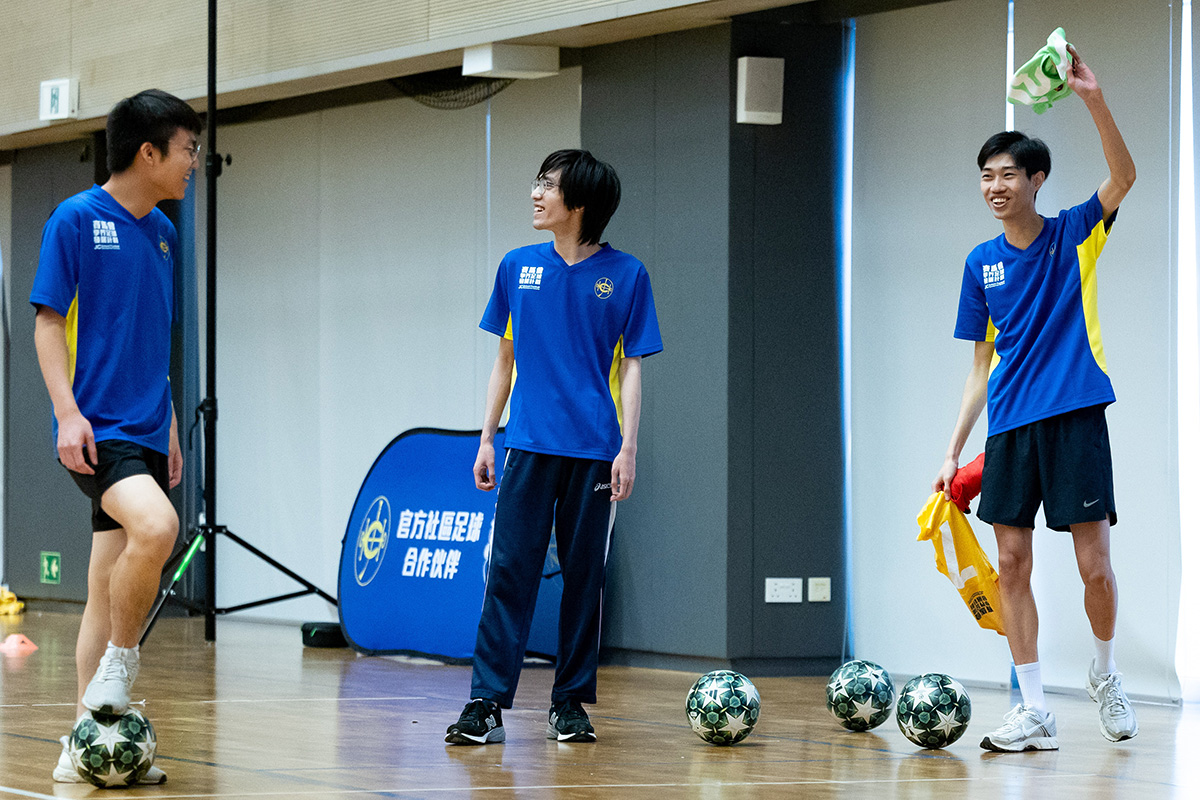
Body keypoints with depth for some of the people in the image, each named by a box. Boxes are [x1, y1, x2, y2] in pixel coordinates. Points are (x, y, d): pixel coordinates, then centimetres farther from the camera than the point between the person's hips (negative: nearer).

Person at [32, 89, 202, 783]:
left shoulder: (163, 232, 15)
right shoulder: (76, 219, -5)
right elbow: (49, 321, -6)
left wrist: (170, 429, 21)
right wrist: (68, 413, -16)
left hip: (145, 433, 7)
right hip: (96, 431, -7)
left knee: (112, 588, 8)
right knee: (155, 526, -31)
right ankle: (120, 661, -11)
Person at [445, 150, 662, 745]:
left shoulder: (624, 274, 2)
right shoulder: (518, 267, 9)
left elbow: (630, 366, 2)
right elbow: (506, 359, 15)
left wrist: (628, 448, -6)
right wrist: (486, 439, 9)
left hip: (594, 450, -1)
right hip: (529, 445, 1)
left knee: (584, 574, 4)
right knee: (510, 569, -6)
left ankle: (570, 703, 13)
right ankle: (487, 703, -8)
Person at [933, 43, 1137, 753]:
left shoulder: (1075, 235, 2)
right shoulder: (982, 264, 11)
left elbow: (1124, 176, -16)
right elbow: (983, 364, 14)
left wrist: (1094, 100, -29)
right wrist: (955, 450, 8)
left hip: (1076, 416, -4)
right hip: (1010, 427, 4)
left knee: (1095, 566, -6)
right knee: (1014, 564, -2)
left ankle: (1105, 672, 21)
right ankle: (1035, 713, 3)